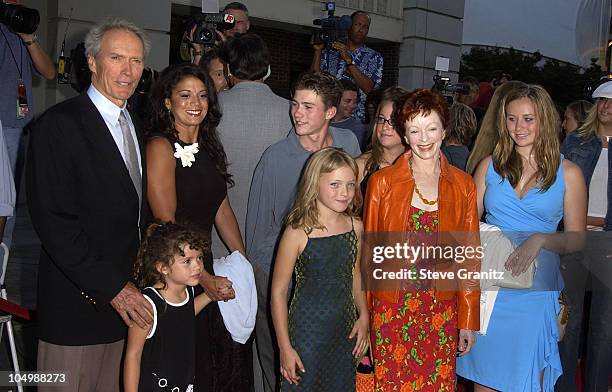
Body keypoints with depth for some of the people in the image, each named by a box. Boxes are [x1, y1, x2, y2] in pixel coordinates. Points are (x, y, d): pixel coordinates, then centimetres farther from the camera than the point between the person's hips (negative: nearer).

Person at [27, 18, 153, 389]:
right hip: (78, 300, -6)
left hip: (127, 295, 7)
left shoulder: (135, 125, 12)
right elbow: (53, 221, -17)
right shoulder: (58, 125, -11)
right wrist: (112, 287, -18)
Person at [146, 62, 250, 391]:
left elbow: (222, 210, 10)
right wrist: (205, 279, -17)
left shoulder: (208, 147, 9)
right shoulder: (160, 146, -14)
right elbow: (166, 225, -18)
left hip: (205, 263, 7)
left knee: (219, 359, 16)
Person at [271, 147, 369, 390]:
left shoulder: (355, 227, -1)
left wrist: (364, 316, 5)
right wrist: (285, 348, -11)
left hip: (346, 332, 5)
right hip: (307, 333, -5)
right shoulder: (298, 233, -17)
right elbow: (278, 292, -12)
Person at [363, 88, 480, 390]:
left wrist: (468, 320, 5)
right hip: (391, 311, -1)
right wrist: (363, 317, 1)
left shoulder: (463, 186, 3)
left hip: (442, 313, 1)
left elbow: (470, 256, 6)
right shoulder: (382, 182, -2)